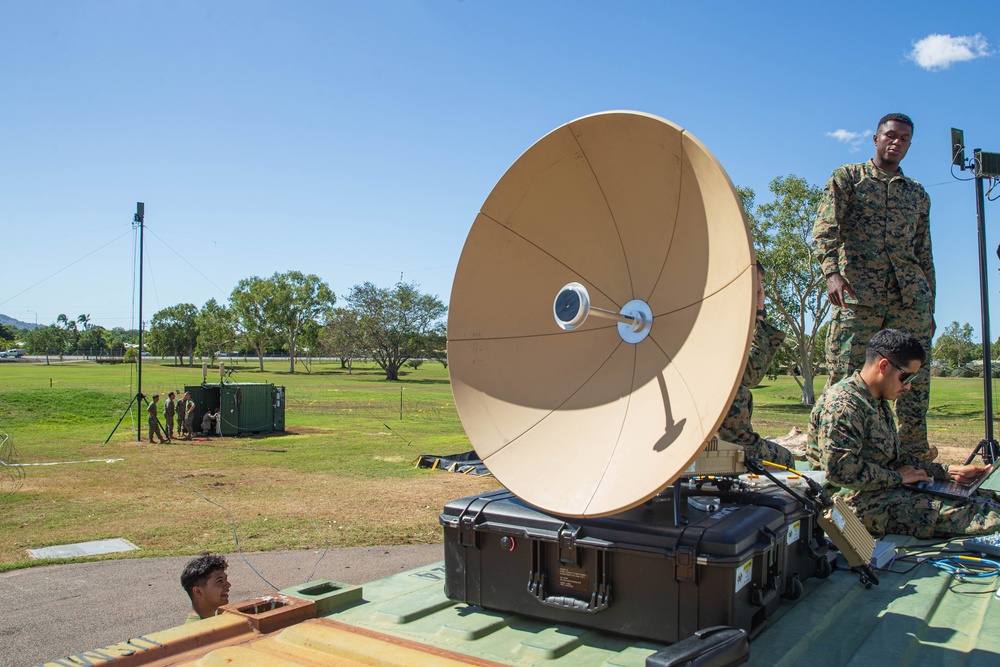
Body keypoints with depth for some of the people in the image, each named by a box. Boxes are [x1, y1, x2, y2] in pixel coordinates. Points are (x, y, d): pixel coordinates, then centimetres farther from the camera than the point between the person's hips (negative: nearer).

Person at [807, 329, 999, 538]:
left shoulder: (879, 403, 16)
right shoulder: (841, 405, -20)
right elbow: (841, 471, -27)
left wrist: (950, 471, 12)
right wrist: (897, 477, -15)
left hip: (884, 488, 10)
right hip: (858, 500, -10)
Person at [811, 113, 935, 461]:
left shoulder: (918, 194, 22)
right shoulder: (848, 177, 10)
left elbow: (924, 255, 22)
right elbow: (825, 229, -4)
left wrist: (929, 307, 17)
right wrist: (831, 272, -21)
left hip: (910, 296, 4)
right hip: (859, 293, -4)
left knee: (915, 379, 1)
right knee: (845, 378, -7)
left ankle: (915, 456, 10)